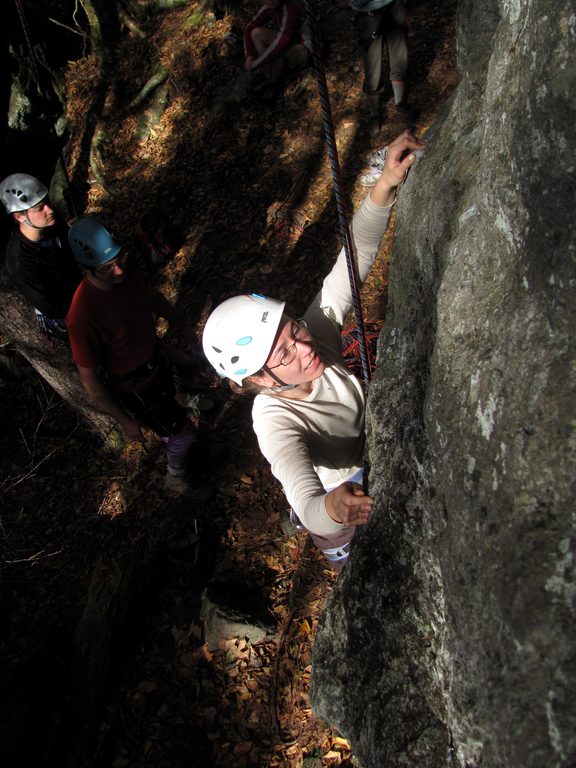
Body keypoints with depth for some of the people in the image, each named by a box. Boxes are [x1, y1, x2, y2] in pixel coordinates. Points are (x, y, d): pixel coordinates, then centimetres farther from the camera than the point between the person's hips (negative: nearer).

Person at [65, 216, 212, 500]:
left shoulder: (126, 269, -20)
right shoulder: (84, 315, -39)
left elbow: (151, 296, 4)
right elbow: (89, 380, -26)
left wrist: (181, 326, 16)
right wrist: (124, 421, -17)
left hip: (156, 359, 6)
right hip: (135, 388, -6)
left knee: (171, 404, 32)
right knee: (183, 432, 10)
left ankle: (172, 441, 67)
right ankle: (177, 480, 43)